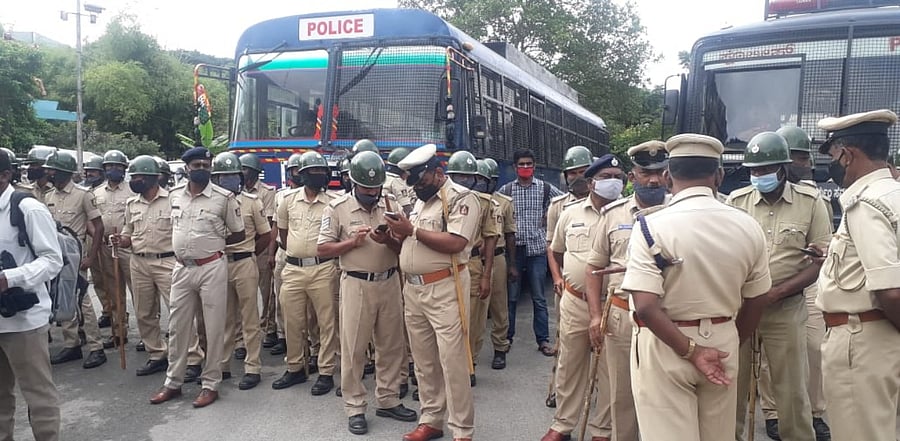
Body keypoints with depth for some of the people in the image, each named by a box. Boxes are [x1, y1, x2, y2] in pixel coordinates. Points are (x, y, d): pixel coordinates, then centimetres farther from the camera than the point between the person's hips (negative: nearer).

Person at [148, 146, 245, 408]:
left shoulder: (224, 197, -7)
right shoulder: (174, 195, 6)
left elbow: (239, 234, 1)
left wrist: (212, 243, -2)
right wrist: (194, 244, 8)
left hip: (212, 268, -4)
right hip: (181, 268, 5)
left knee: (213, 328, 3)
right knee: (177, 327, 12)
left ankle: (210, 384, 15)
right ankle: (173, 383, 26)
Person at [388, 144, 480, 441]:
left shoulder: (461, 198, -8)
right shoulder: (420, 201, 17)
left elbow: (455, 243, -21)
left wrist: (413, 230, -16)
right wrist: (400, 235, 0)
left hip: (444, 290, -8)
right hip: (413, 289, 8)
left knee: (452, 363, -2)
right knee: (424, 361, 14)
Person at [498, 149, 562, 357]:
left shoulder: (545, 188, 3)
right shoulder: (506, 190, 4)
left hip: (537, 248, 0)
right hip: (514, 248, 1)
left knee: (539, 298, 5)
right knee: (511, 296, 7)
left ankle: (543, 339, 13)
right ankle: (507, 337, 19)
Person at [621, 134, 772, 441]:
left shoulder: (651, 226, -17)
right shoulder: (748, 226, -4)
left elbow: (646, 307, -24)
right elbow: (755, 302, 6)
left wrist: (691, 351, -14)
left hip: (665, 347, -4)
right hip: (723, 343, 5)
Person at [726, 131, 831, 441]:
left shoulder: (810, 202, -1)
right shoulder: (736, 201, 2)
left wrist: (777, 292, -15)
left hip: (786, 309, -1)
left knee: (792, 390, 9)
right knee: (732, 384, 11)